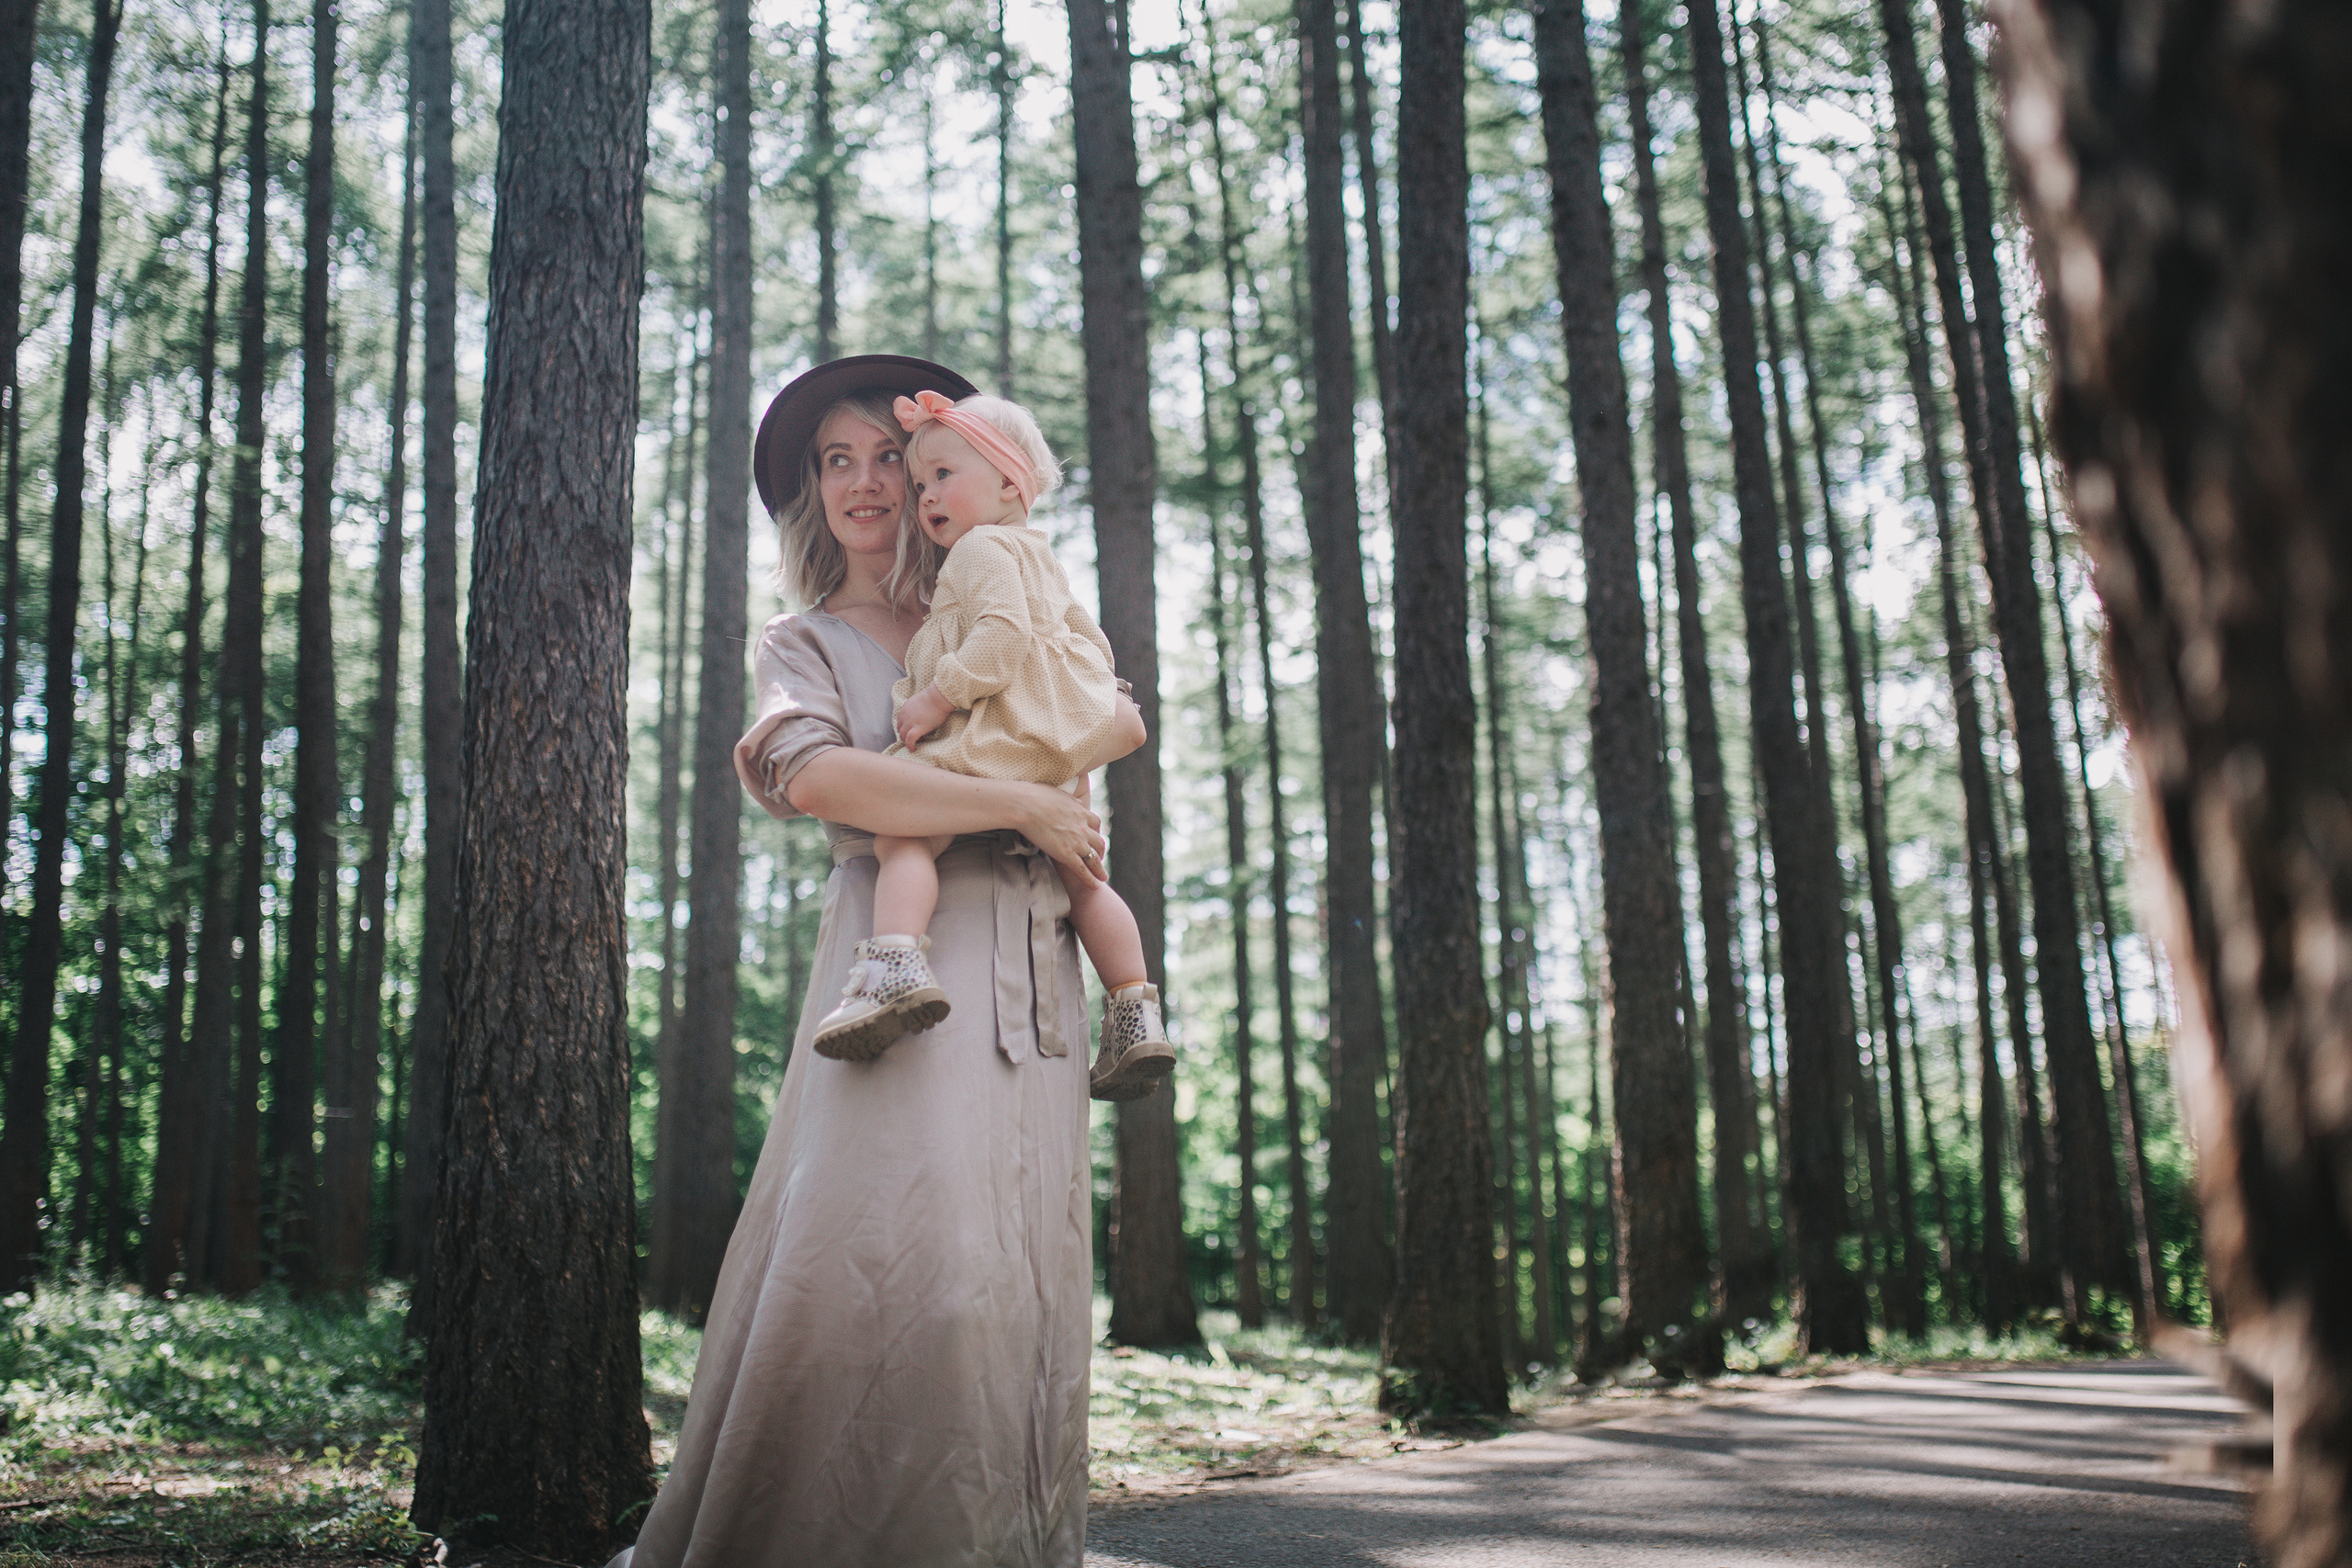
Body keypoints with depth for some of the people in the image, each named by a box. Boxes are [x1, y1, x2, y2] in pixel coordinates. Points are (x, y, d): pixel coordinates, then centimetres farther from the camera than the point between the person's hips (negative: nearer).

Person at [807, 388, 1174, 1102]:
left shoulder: (983, 547, -3)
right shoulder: (1040, 560, 29)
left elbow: (1005, 633, -20)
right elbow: (1091, 640, 33)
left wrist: (937, 696, -20)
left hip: (1000, 739, -10)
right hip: (1059, 758, 10)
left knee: (902, 833, -19)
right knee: (1080, 877, 17)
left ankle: (896, 963, -40)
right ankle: (1135, 1011, 16)